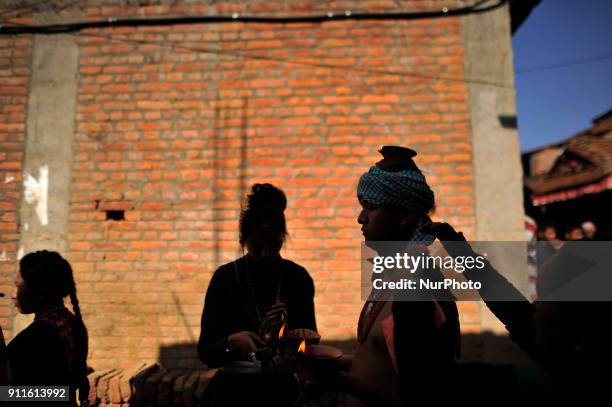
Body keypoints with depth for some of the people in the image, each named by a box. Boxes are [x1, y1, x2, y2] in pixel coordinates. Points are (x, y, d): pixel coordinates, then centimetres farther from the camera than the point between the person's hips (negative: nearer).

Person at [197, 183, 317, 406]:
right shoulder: (225, 277, -11)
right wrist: (232, 341, -29)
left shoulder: (298, 277, -7)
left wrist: (286, 331, -23)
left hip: (281, 388, 1)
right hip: (232, 389, -1)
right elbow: (205, 351, -10)